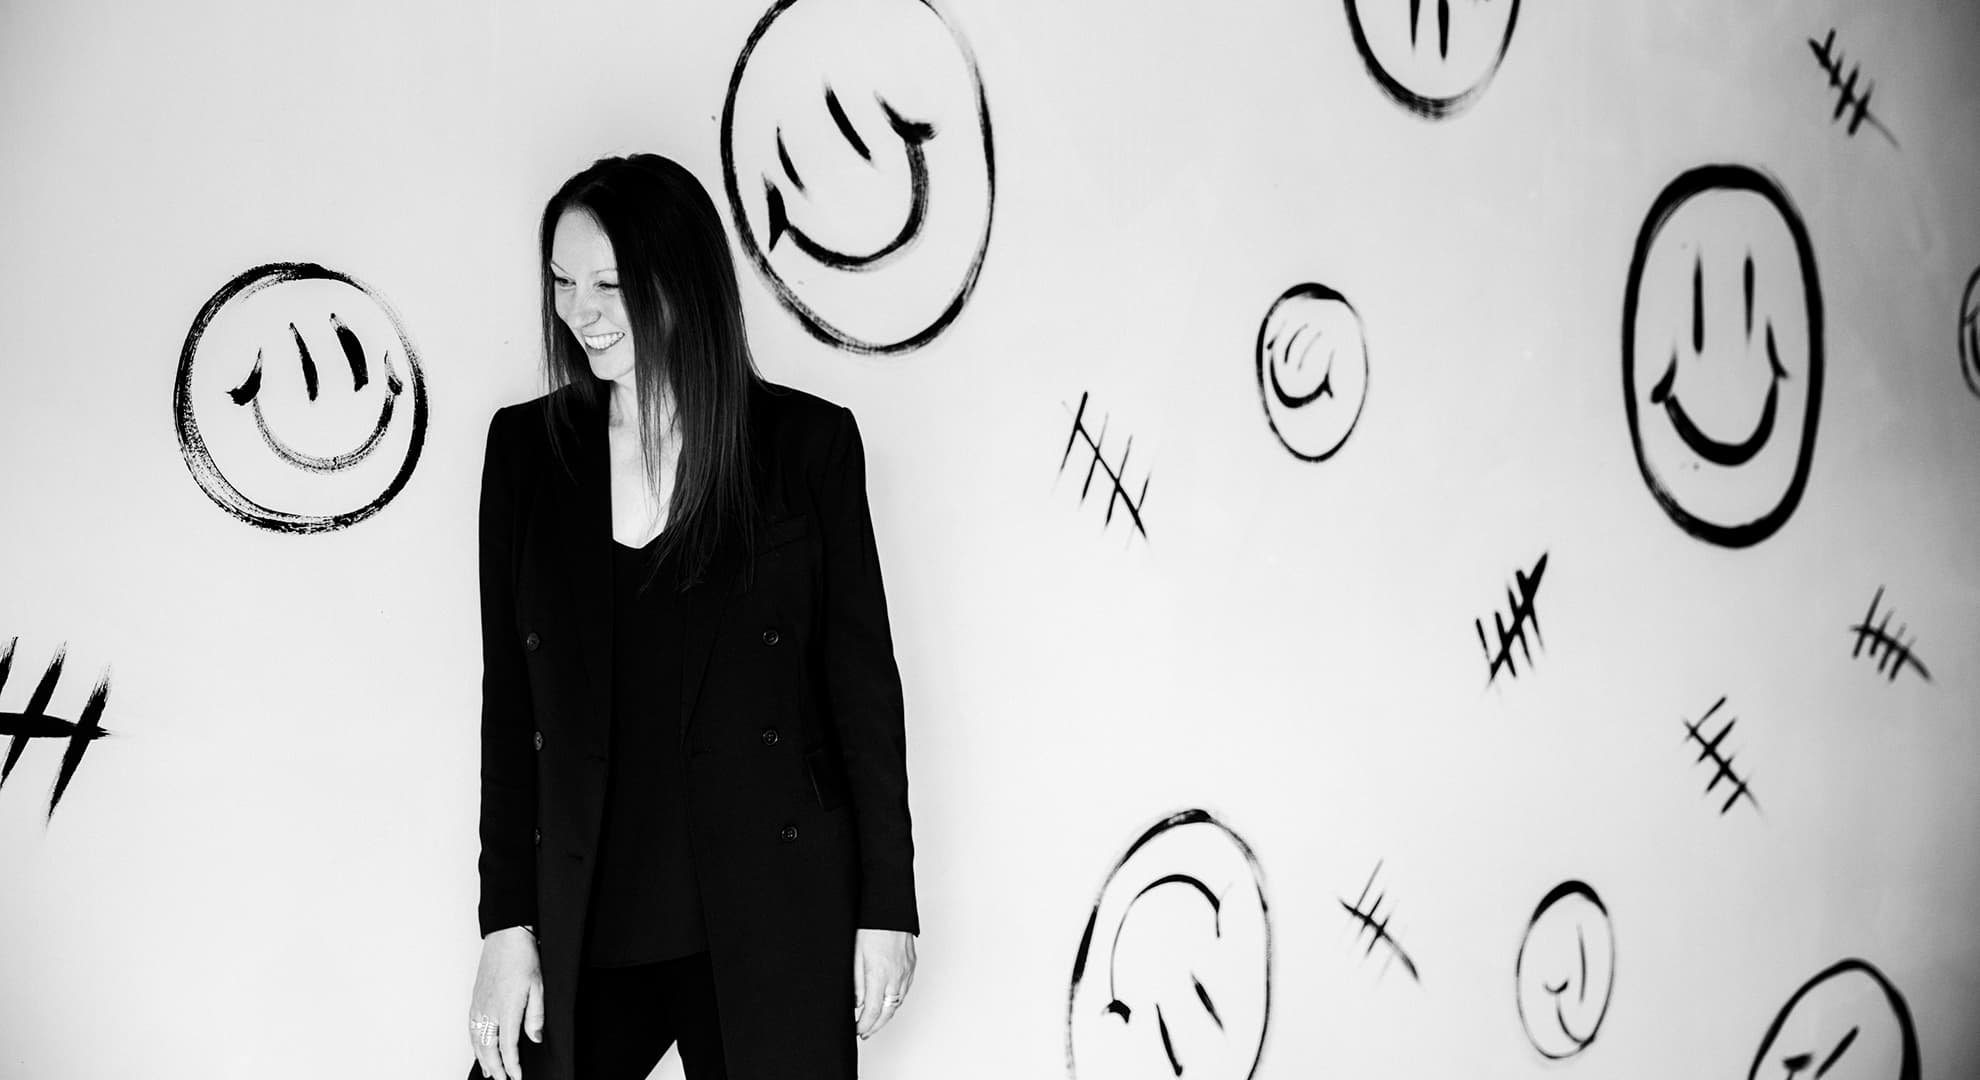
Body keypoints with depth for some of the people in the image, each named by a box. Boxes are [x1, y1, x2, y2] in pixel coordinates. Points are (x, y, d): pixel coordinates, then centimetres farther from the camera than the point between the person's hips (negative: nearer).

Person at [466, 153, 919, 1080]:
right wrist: (507, 924, 0)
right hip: (583, 931, 2)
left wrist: (886, 905, 0)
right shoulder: (526, 447, 4)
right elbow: (510, 702, 5)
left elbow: (863, 679, 1)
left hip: (773, 929, -2)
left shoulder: (807, 442, -3)